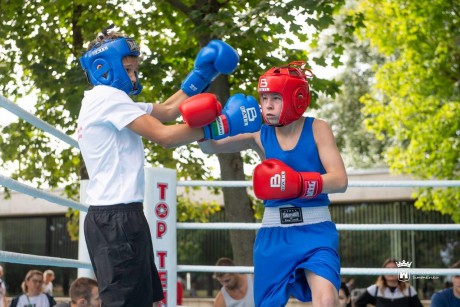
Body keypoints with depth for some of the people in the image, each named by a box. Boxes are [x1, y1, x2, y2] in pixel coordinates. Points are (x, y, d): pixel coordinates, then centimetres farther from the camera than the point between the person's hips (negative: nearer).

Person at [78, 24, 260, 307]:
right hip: (118, 218, -11)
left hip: (112, 217, 11)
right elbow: (164, 136, -15)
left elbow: (167, 111, 20)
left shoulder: (104, 102, 21)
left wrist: (202, 74, 14)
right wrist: (220, 126, -10)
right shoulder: (108, 97, -10)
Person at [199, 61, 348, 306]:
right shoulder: (259, 136, 1)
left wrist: (298, 183, -29)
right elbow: (210, 147, -5)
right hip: (274, 234, 3)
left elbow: (340, 180, -13)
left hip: (314, 231, -3)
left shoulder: (317, 129, -5)